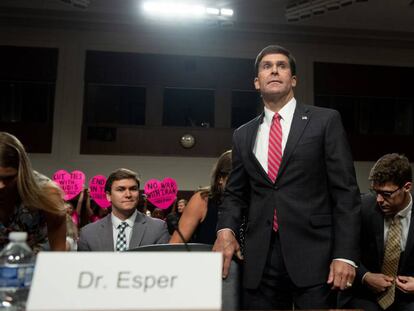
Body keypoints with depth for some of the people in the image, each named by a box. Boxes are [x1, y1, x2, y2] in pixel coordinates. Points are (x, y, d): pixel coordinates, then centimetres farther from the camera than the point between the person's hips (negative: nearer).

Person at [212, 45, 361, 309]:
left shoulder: (325, 120, 3)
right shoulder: (243, 135, 13)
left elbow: (346, 190, -2)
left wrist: (345, 254, -10)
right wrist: (226, 229, -4)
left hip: (314, 255, -3)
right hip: (259, 260, 3)